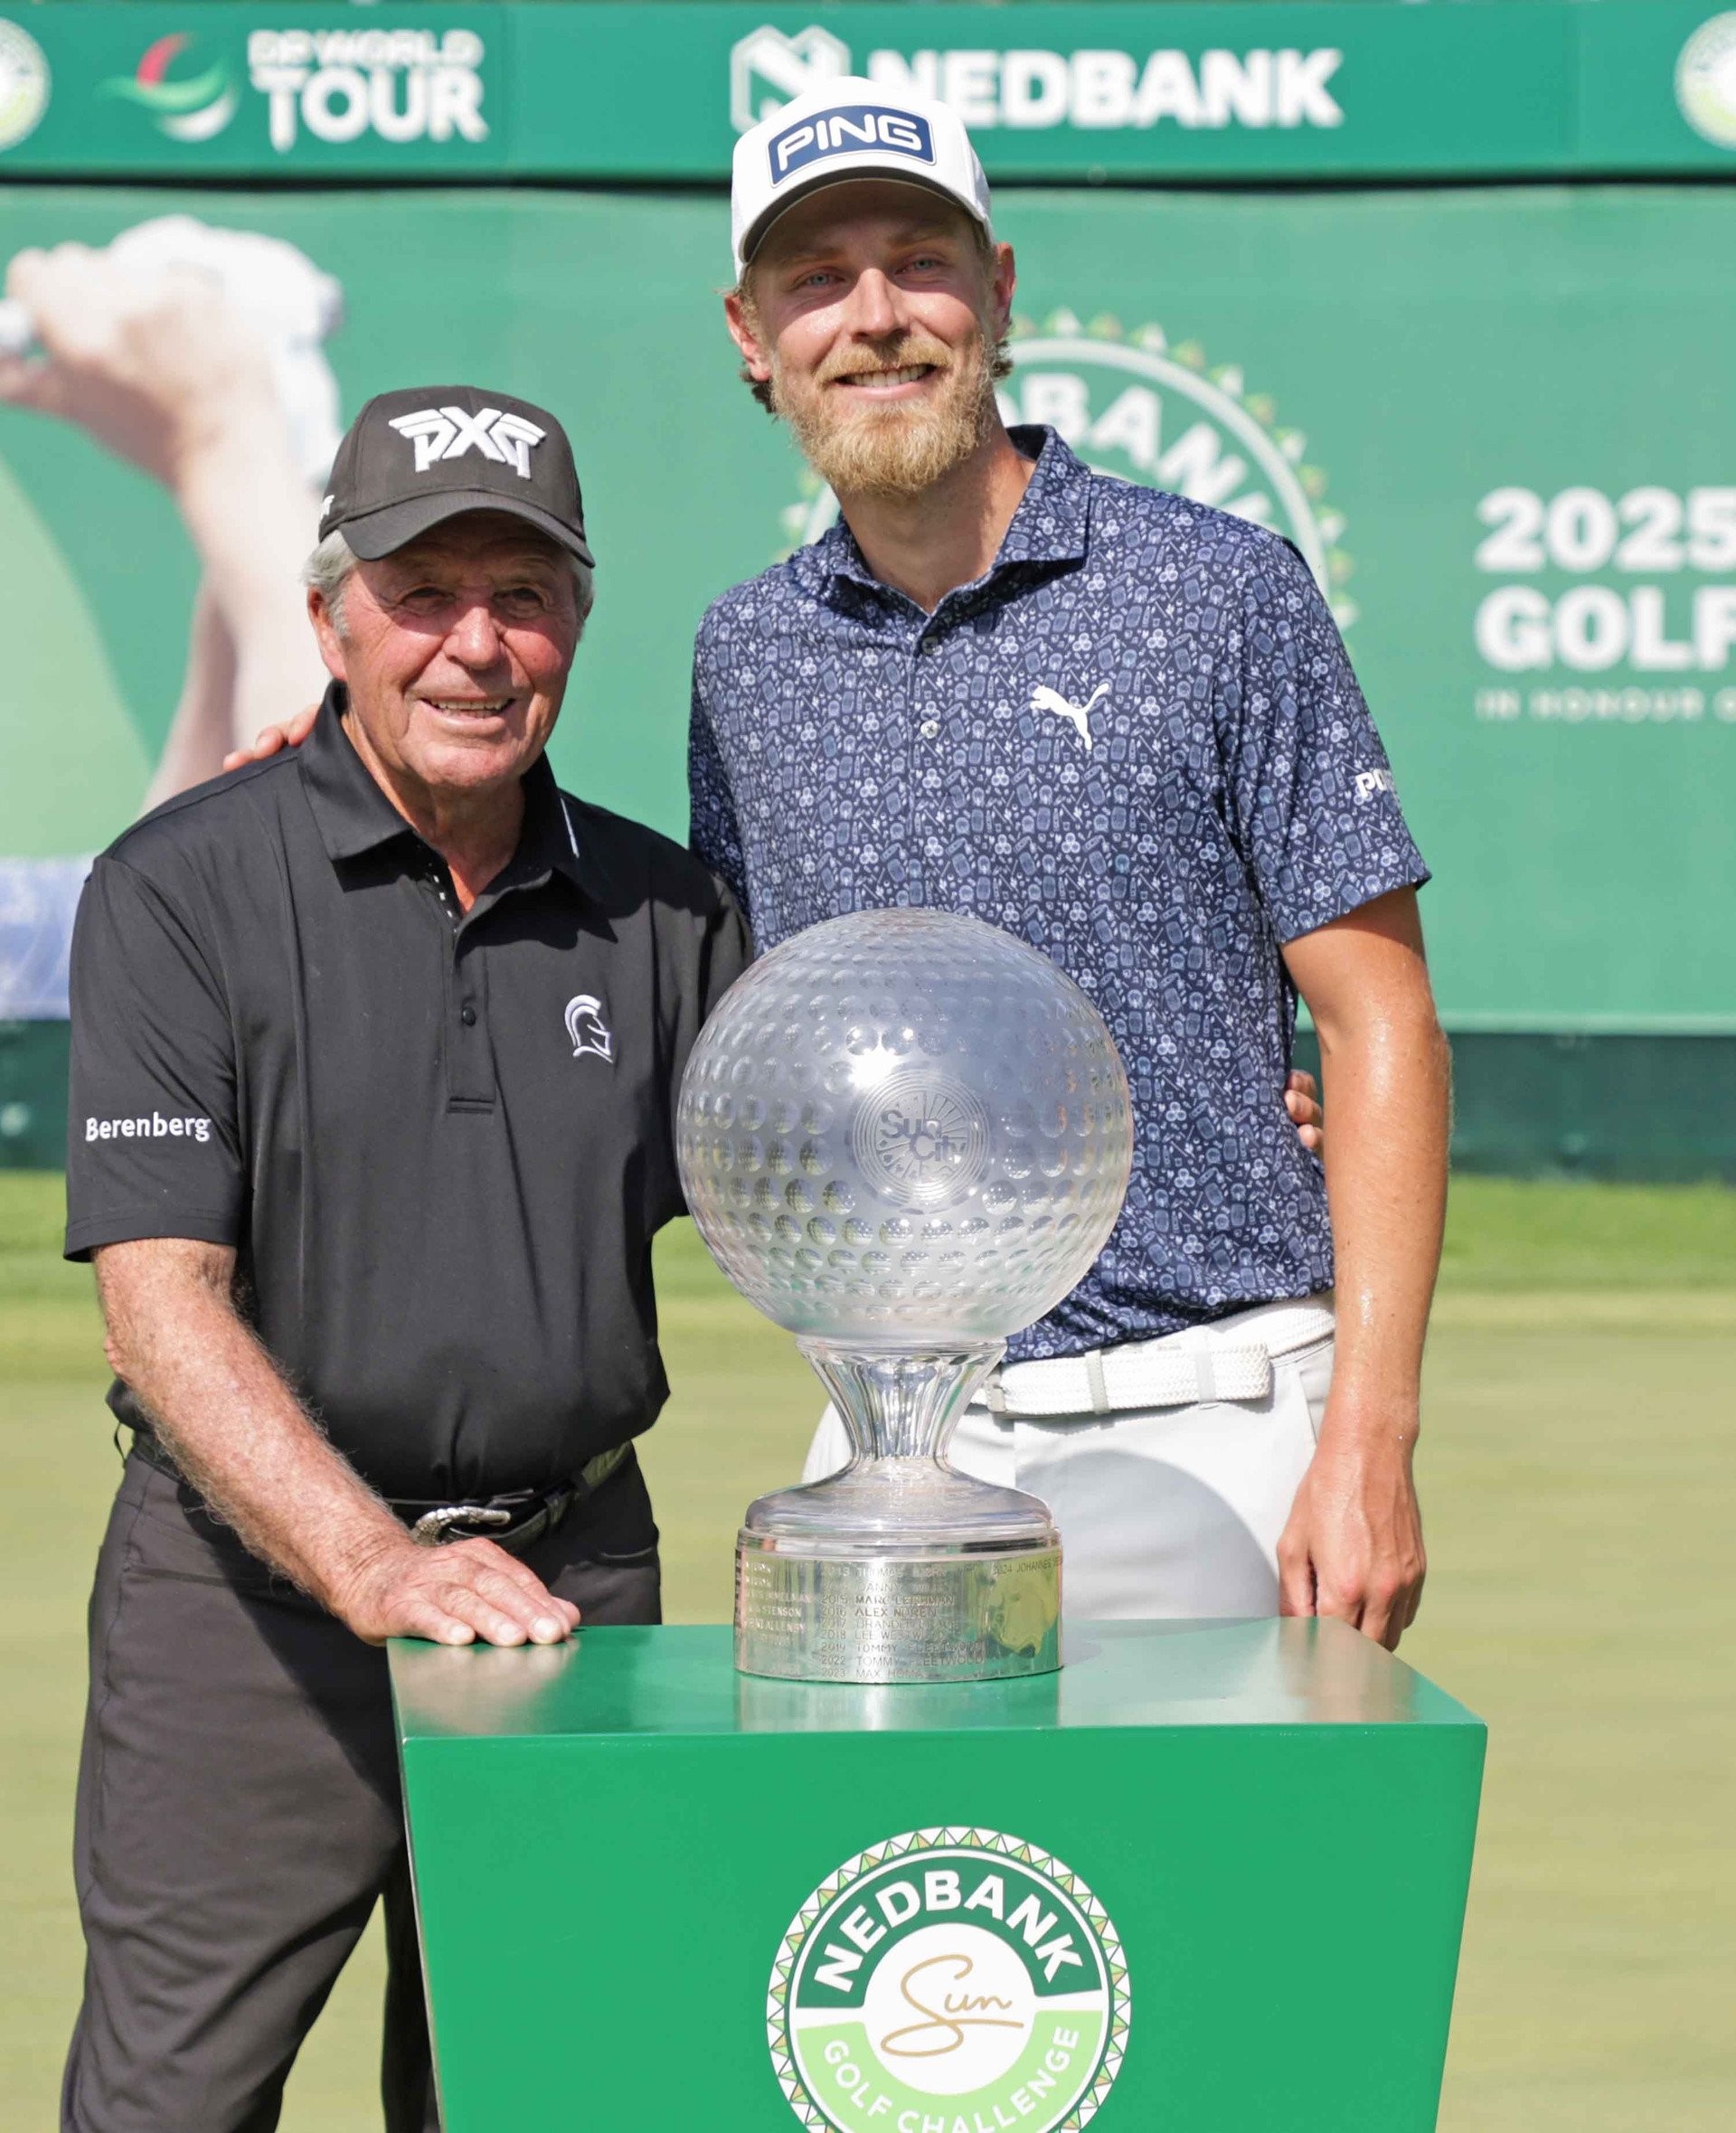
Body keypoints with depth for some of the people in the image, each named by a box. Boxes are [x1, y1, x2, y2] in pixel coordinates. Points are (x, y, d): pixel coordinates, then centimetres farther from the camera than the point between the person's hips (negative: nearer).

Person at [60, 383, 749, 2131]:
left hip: (575, 1575, 4)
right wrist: (376, 1568, -26)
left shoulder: (659, 912, 9)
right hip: (250, 1591, -4)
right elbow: (161, 1300, -13)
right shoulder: (179, 893, -6)